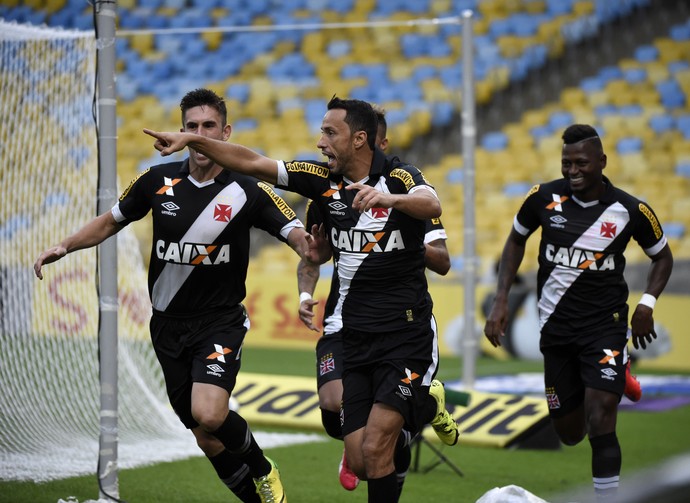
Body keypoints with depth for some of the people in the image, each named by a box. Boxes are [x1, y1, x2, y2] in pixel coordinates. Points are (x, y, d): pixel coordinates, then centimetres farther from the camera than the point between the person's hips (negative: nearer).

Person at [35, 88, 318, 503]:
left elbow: (296, 233, -13)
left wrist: (305, 242, -37)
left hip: (220, 323, -3)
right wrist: (65, 246, 1)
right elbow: (112, 221, 13)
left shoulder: (249, 191, -11)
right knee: (207, 438, 4)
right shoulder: (158, 180, -2)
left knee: (208, 415, -25)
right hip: (167, 325, 4)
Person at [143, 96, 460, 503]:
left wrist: (387, 198, -51)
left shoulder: (397, 175, -11)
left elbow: (432, 205, -32)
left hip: (406, 336, -6)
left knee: (375, 450, -18)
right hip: (354, 337, 6)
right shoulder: (325, 179, 4)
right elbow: (253, 163, 5)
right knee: (360, 463, 3)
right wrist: (192, 140, -3)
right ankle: (425, 404, 29)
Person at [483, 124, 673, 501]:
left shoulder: (630, 210, -10)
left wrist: (647, 302, -9)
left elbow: (662, 257, 7)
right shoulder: (544, 198, -7)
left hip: (605, 324, -3)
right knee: (570, 433, 12)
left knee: (600, 424, -18)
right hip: (556, 326, 3)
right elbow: (516, 241, 10)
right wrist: (501, 300, 1)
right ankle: (613, 377, 43)